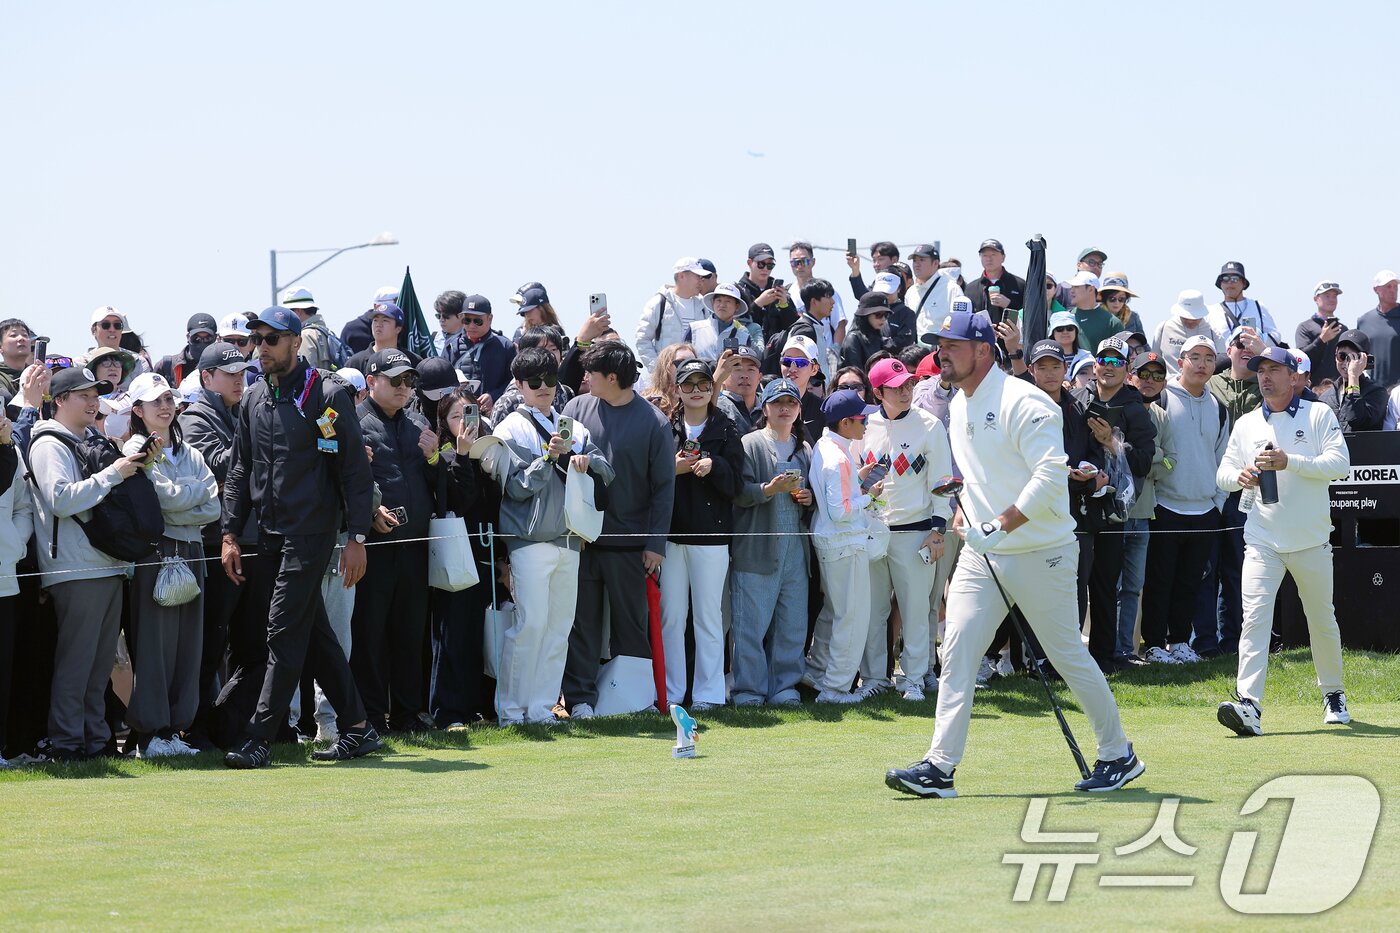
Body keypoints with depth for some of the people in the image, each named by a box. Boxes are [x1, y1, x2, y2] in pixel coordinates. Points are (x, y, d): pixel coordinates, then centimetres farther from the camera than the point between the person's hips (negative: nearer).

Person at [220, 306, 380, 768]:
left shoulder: (328, 396, -7)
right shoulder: (254, 399, 12)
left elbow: (356, 471, -8)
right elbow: (240, 471, 16)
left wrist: (357, 539, -13)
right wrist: (231, 534, 8)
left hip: (311, 530, -7)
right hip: (269, 534, 7)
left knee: (285, 632, -10)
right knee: (313, 633, 10)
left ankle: (259, 739, -10)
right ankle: (358, 728, 18)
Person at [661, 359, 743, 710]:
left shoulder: (726, 431, 7)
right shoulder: (664, 428, 9)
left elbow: (735, 484, 0)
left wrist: (713, 466, -17)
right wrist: (673, 469, -13)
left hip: (711, 536, -1)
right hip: (669, 532, 1)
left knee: (708, 615, 0)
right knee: (670, 615, 2)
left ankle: (708, 692, 4)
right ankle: (670, 692, 8)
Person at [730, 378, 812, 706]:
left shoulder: (804, 450, 18)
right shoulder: (750, 444, -1)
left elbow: (813, 491, 29)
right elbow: (738, 493, -10)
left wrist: (808, 498, 6)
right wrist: (769, 489, -26)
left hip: (795, 546, 5)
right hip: (757, 546, -5)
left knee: (792, 623, 5)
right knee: (751, 623, -5)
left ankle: (783, 687, 14)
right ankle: (749, 689, 2)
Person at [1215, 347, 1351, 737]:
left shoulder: (1318, 415, 1)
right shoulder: (1246, 424, 11)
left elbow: (1340, 464, -11)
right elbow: (1223, 473, 11)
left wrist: (1289, 462, -22)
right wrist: (1239, 476, -13)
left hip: (1311, 542, -1)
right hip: (1263, 541, 1)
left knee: (1322, 621, 10)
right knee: (1255, 617, -15)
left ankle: (1333, 695, 30)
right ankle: (1248, 704, -24)